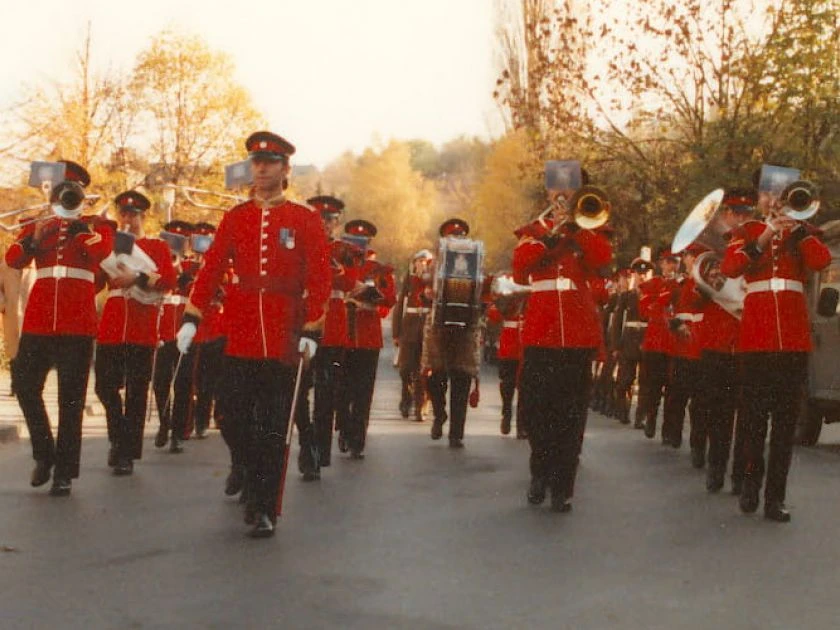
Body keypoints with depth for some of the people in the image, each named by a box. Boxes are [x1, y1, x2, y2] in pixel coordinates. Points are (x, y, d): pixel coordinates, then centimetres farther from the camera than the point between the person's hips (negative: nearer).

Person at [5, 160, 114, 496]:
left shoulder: (97, 226, 7)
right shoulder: (34, 227, 14)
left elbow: (101, 251, -16)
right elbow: (13, 260, -4)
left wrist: (77, 225, -17)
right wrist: (34, 238, -19)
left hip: (78, 323, -3)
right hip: (38, 320, 3)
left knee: (71, 398, -2)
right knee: (26, 386, 0)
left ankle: (64, 472, 4)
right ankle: (44, 455, 20)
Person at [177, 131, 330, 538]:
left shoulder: (305, 220, 1)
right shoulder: (235, 218, 9)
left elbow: (320, 278, -1)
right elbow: (212, 269, 6)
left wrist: (311, 330, -9)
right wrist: (191, 318, -2)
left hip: (283, 340, -2)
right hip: (239, 338, 3)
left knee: (274, 428, 0)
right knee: (233, 417, 3)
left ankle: (264, 509, 7)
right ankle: (247, 467, 30)